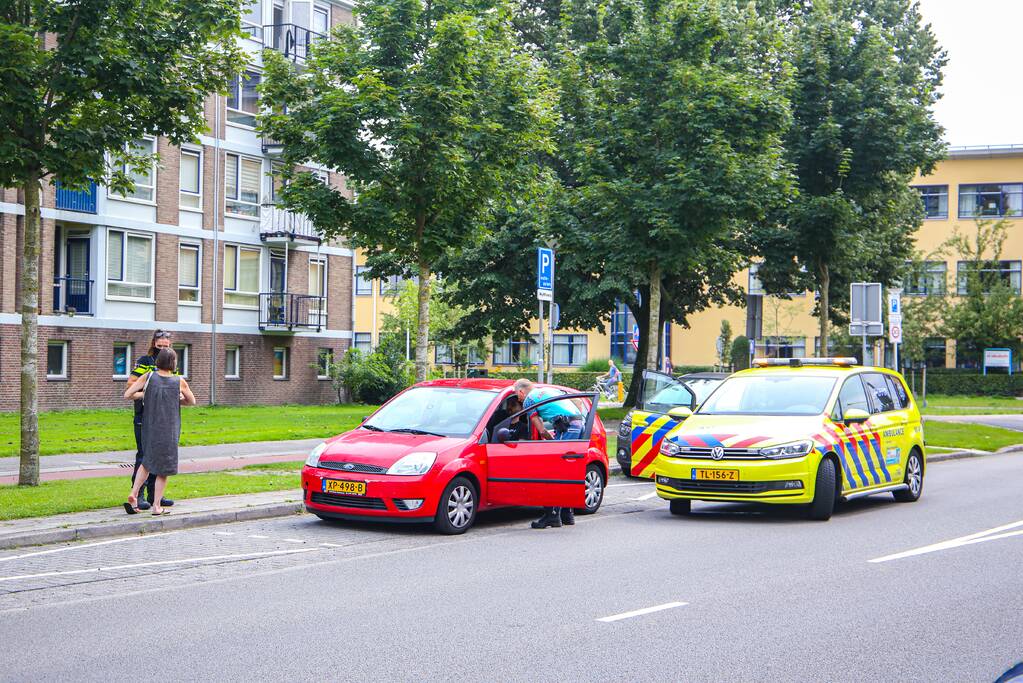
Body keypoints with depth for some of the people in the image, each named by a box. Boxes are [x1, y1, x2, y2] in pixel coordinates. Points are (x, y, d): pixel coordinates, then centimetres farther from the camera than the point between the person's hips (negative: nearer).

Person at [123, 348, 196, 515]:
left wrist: (143, 394, 10)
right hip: (169, 431, -2)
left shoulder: (148, 377, -4)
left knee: (148, 461, 22)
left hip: (149, 428, 2)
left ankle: (134, 494, 6)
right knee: (164, 467, 8)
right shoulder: (180, 381, -4)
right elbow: (192, 401, 10)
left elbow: (127, 394, -6)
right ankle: (157, 506, 7)